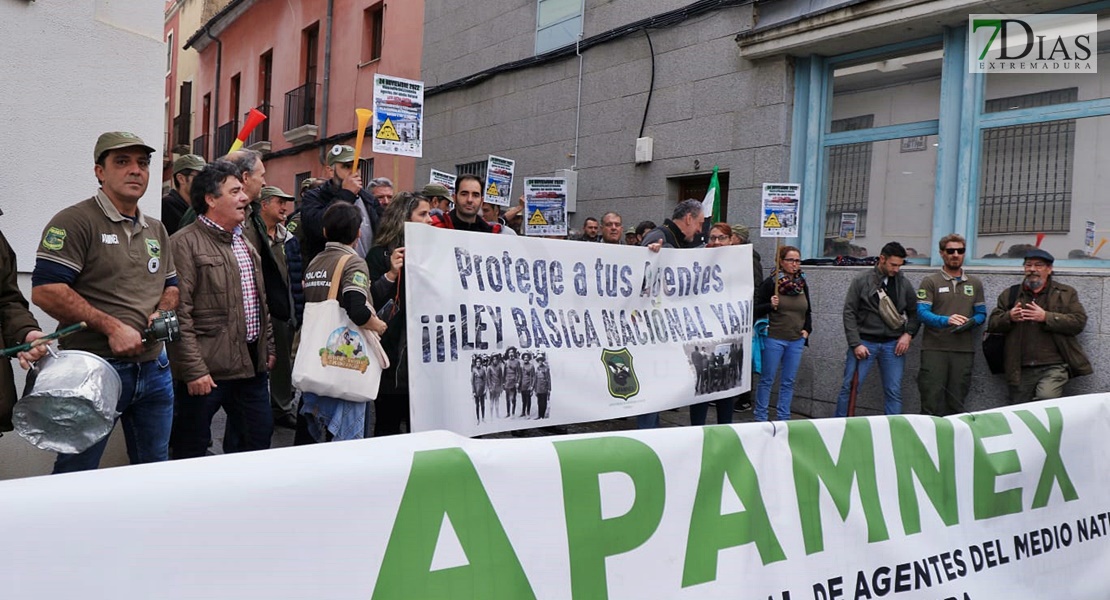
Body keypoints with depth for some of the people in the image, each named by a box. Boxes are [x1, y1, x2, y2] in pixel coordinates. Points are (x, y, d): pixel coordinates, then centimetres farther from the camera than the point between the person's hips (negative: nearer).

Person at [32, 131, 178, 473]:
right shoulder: (75, 222, -9)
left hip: (154, 368, 7)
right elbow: (45, 291, -17)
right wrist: (112, 327, -20)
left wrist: (162, 313, 0)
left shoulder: (156, 230, 14)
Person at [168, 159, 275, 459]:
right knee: (192, 448, 5)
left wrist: (268, 346, 18)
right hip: (206, 370, -8)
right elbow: (180, 314, -17)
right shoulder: (186, 243, -11)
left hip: (251, 363, 8)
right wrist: (193, 369, -19)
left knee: (259, 437, 15)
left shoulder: (244, 241, 16)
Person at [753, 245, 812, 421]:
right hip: (774, 339, -5)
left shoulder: (802, 284, 9)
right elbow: (756, 310, -6)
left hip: (796, 341, 5)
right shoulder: (770, 283, -8)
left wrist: (807, 329, 7)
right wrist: (770, 305, -23)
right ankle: (760, 417, 14)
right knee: (767, 380, 3)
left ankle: (783, 417, 19)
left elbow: (808, 311, 20)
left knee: (788, 381, 10)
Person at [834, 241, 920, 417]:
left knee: (894, 392, 2)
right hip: (865, 342, -2)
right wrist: (856, 343, -10)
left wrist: (908, 333, -2)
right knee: (849, 387, -2)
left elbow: (914, 312, 16)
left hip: (893, 344, 3)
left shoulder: (904, 283, 7)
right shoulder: (861, 280, -2)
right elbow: (849, 313, -3)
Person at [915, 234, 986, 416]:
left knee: (956, 403, 7)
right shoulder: (930, 282, 4)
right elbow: (922, 312, -7)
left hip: (964, 351, 4)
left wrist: (971, 322, -7)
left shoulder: (975, 283, 17)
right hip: (934, 348, -3)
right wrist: (946, 320, -24)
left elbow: (981, 314, 16)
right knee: (932, 401, -6)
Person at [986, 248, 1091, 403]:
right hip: (1021, 370, 3)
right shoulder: (1010, 295, 14)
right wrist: (1009, 317, -12)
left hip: (1053, 367, -3)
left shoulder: (1066, 293, 8)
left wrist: (1046, 317, -15)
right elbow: (992, 324, 9)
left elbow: (1079, 322, -4)